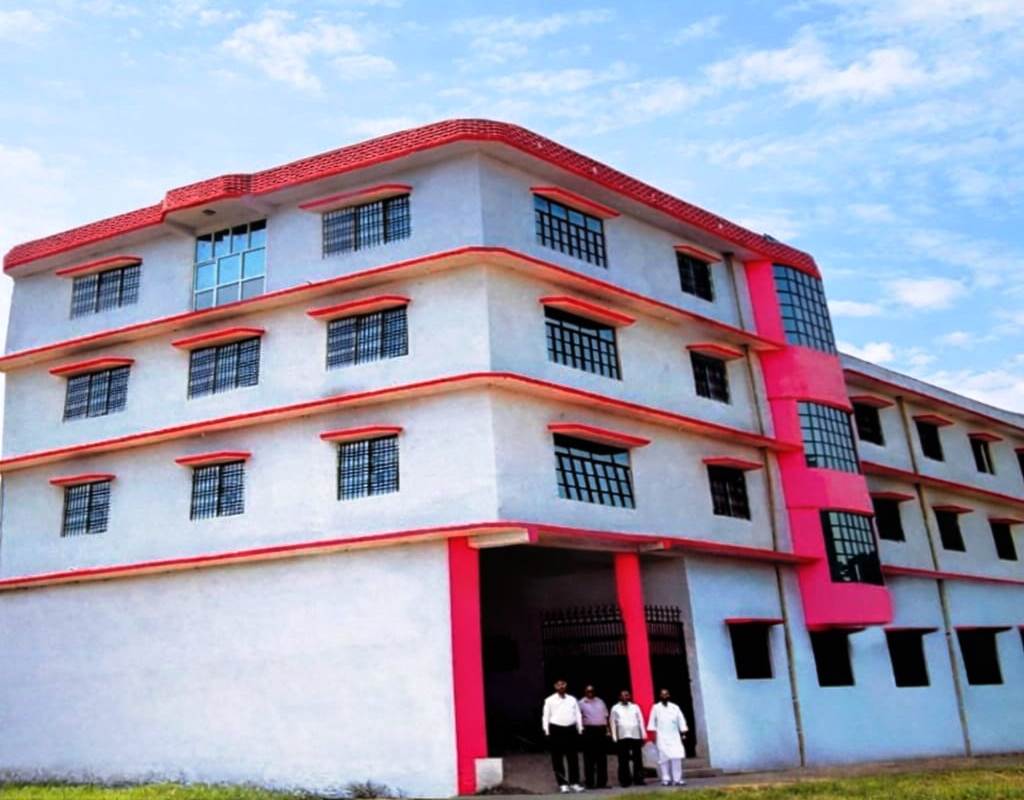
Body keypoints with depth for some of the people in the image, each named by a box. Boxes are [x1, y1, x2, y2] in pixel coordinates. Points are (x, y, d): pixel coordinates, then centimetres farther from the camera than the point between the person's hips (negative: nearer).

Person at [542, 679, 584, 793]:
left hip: (571, 729, 2)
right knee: (558, 758, -1)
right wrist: (547, 732, -5)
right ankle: (562, 784, 5)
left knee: (573, 757, 4)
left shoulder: (572, 700, 13)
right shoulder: (550, 700, 5)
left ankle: (574, 783, 10)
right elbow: (545, 716, 2)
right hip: (556, 729, -2)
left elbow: (578, 715, 12)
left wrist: (580, 729, 5)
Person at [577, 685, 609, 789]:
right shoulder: (582, 703, 4)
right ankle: (589, 782, -1)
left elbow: (606, 716, 17)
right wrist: (581, 729, -15)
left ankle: (602, 782, 9)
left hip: (602, 730, 5)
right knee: (589, 758, -4)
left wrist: (607, 729, 9)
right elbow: (578, 717, -3)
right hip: (589, 730, -4)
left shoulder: (600, 701, 17)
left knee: (602, 758, 5)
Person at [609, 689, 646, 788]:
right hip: (622, 737, -1)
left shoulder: (635, 707, 13)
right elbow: (613, 724, 6)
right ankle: (625, 781, 4)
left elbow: (640, 721, 11)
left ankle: (638, 779, 7)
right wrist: (615, 738, 1)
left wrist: (642, 736, 5)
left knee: (638, 759, 1)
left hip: (636, 736, 1)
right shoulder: (615, 708, 8)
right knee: (623, 760, -1)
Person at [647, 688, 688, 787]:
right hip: (661, 737, -1)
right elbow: (652, 722, 4)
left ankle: (677, 779, -5)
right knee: (664, 758, -5)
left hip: (674, 736, 1)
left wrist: (683, 733, 1)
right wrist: (653, 734, -2)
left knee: (677, 757, -8)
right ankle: (666, 779, -3)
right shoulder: (656, 707, 6)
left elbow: (681, 720, 8)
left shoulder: (675, 707, 10)